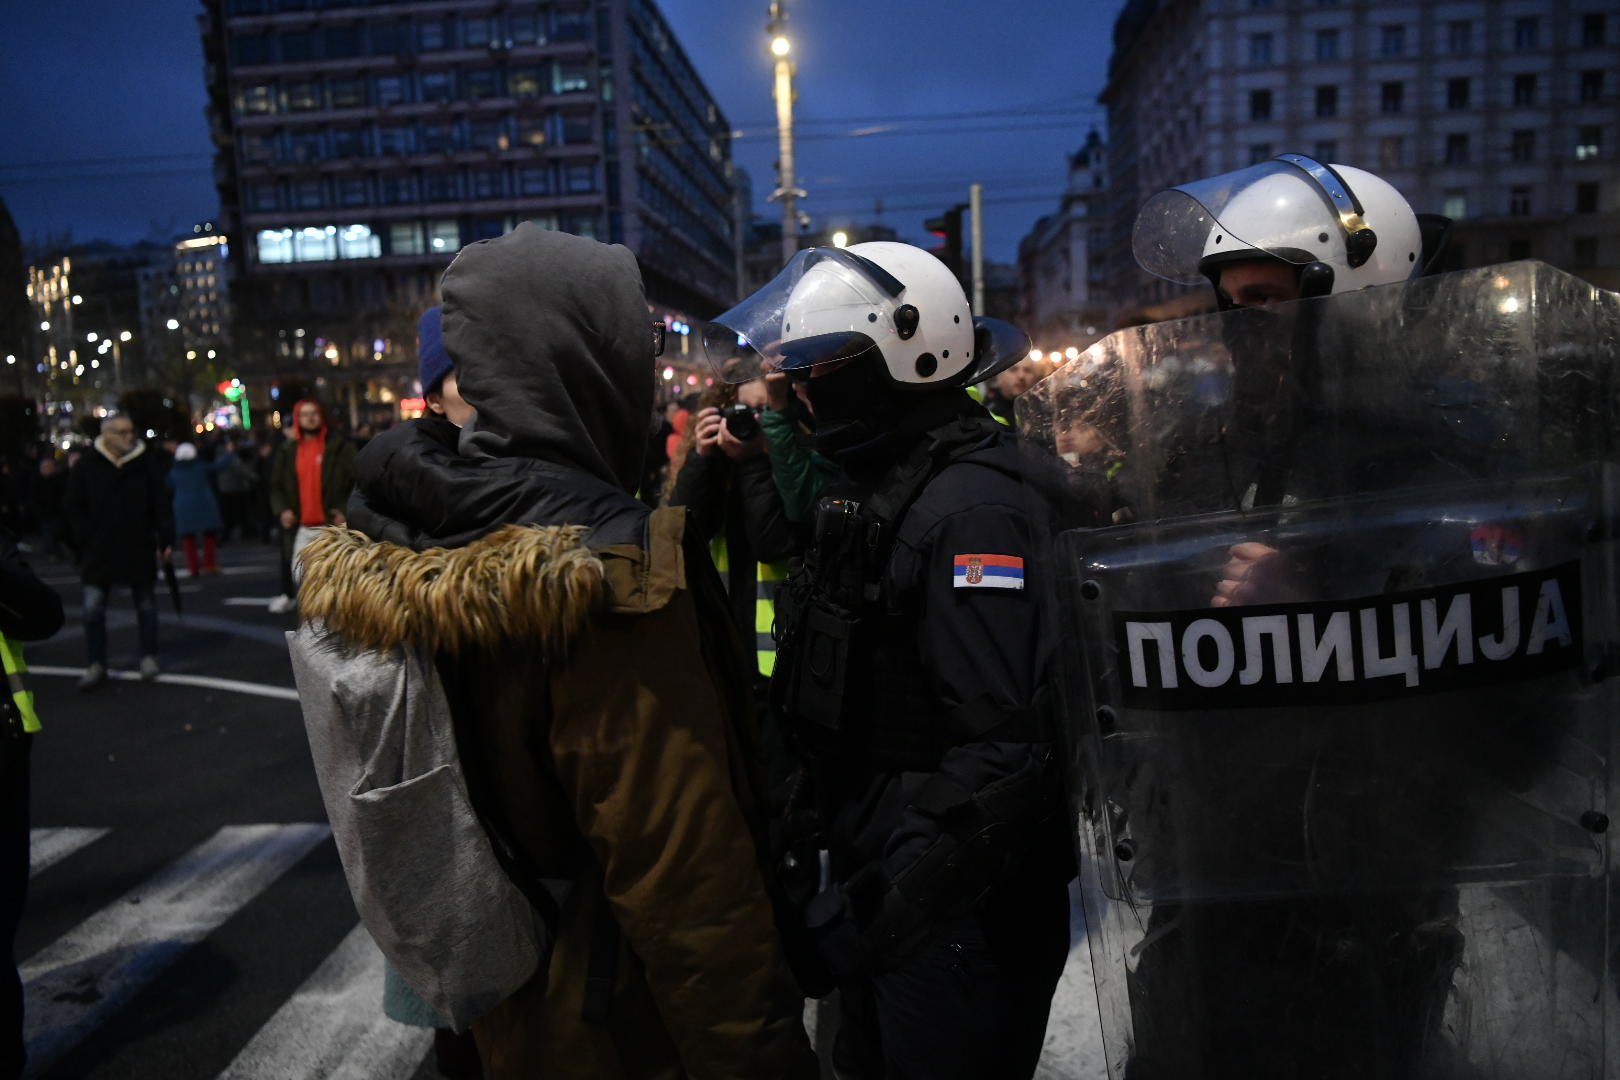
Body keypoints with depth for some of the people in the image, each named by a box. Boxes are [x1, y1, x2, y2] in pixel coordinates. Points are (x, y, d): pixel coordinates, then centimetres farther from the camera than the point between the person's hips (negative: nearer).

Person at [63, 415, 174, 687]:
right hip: (98, 551, 1)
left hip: (139, 550, 0)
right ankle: (96, 665, 14)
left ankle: (148, 657, 25)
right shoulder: (87, 466, -2)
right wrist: (84, 542, -3)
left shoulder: (147, 462, -2)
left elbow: (162, 503, -2)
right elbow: (73, 508, 3)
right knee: (93, 609, 2)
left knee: (146, 606, 11)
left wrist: (166, 539, -7)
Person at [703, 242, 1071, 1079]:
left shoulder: (969, 507, -23)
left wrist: (881, 892, -27)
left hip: (956, 917, -8)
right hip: (875, 882, 9)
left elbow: (1004, 742, -29)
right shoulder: (868, 486, 7)